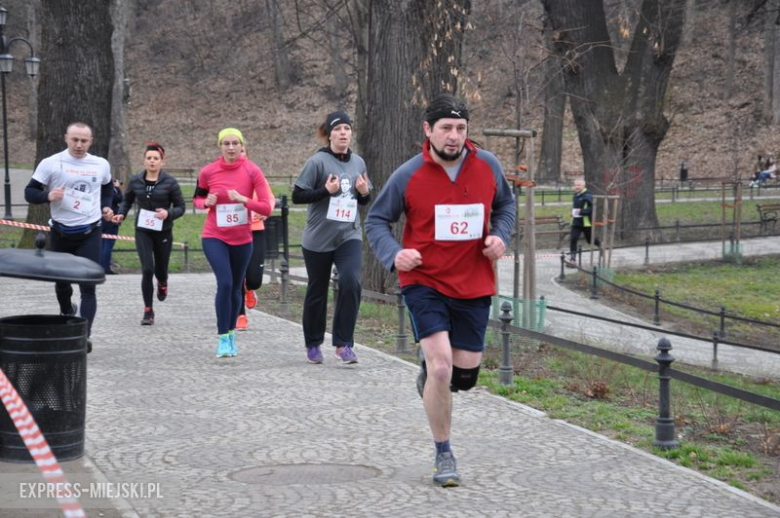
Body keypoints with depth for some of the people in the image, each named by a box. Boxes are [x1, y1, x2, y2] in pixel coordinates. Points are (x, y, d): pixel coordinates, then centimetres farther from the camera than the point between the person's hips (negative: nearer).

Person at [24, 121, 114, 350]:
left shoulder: (101, 165, 4)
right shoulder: (51, 164, -7)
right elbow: (30, 192, -6)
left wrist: (106, 206, 6)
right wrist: (48, 196, -26)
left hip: (89, 234, 0)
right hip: (61, 233, 0)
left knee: (88, 287, -11)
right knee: (61, 282, 16)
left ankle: (84, 335, -15)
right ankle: (66, 311, 47)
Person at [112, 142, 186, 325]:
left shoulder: (170, 182, -6)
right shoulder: (135, 181, 1)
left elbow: (181, 207, -2)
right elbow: (127, 200, 17)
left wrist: (168, 213, -21)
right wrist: (121, 214, -2)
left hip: (163, 233, 0)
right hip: (143, 231, 1)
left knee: (160, 270, 11)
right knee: (147, 269, -12)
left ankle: (162, 283, 51)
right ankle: (148, 311, 0)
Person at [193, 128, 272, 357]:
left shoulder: (252, 171, -9)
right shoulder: (208, 172, -6)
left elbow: (266, 208, -11)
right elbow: (197, 199, 12)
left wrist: (243, 199, -25)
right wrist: (206, 202, -10)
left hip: (242, 239, 1)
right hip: (215, 237, -1)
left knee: (235, 287, 12)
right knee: (224, 283, -17)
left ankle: (231, 334, 31)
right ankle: (223, 338, -8)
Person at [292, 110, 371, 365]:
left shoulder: (358, 162, 7)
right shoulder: (317, 162, -9)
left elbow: (364, 199, 19)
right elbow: (297, 195, -10)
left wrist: (364, 193, -4)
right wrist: (326, 190, -21)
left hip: (349, 236, 3)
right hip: (318, 239, -3)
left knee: (351, 282, -18)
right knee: (317, 292, 8)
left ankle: (343, 343, -8)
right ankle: (313, 345, 27)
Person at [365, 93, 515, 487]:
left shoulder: (487, 166, -2)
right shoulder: (408, 175, -10)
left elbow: (505, 203, 17)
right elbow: (376, 220, 1)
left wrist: (500, 235, -3)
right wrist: (394, 254, -18)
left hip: (474, 285, 3)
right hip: (424, 282, -3)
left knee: (465, 374, 6)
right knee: (441, 363, -17)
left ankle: (429, 377, 44)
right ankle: (443, 455, 0)